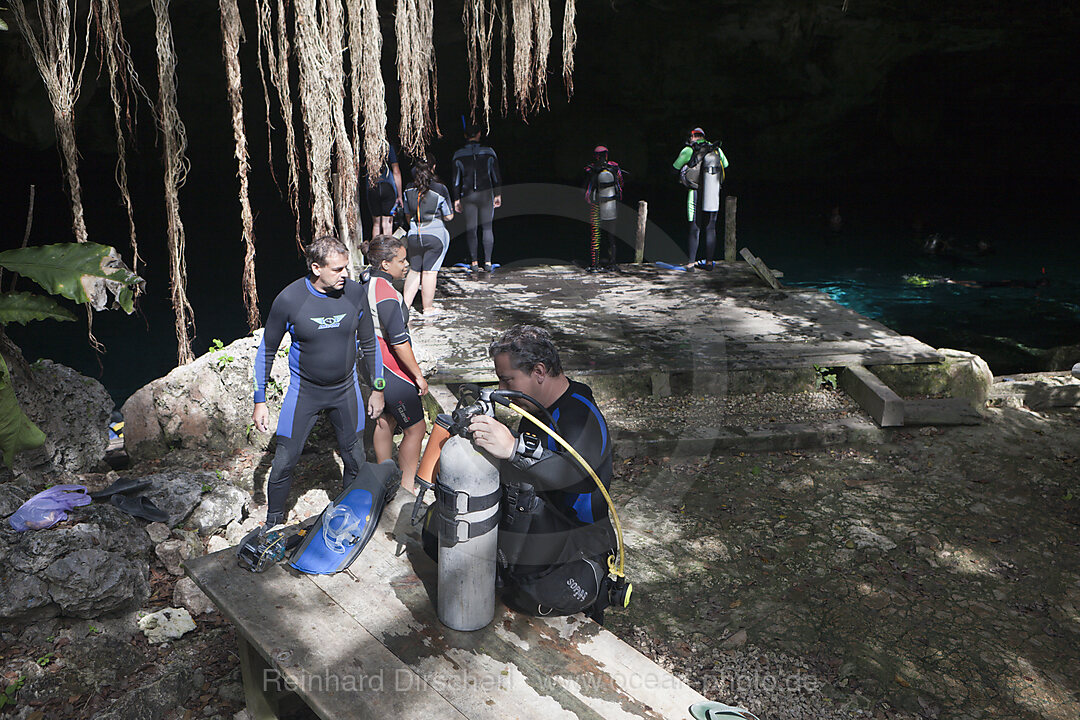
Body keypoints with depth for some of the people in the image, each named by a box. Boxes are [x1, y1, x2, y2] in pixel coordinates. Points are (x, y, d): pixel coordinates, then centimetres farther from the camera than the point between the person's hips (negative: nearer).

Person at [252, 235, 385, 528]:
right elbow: (266, 350, -5)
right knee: (284, 461, 1)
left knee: (355, 460, 10)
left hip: (346, 389, 2)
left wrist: (377, 389, 8)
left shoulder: (355, 292, -11)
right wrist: (260, 401, -4)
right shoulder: (289, 299, -18)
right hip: (304, 390, -2)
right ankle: (273, 522, 26)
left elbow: (369, 342, 3)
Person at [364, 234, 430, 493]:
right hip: (392, 371, -10)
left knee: (385, 419, 22)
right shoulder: (387, 294, -24)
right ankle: (407, 489, 11)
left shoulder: (368, 284, 5)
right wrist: (418, 375, -14)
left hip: (374, 364, 10)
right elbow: (399, 342, -23)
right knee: (415, 428, 2)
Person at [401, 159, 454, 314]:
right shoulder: (440, 189, -8)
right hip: (436, 235, -4)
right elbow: (449, 216, -1)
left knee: (414, 271, 15)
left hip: (413, 235, 4)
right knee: (430, 271, 1)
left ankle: (405, 304, 13)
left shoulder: (409, 189, 4)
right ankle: (427, 307, 9)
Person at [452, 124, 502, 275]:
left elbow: (456, 179, 2)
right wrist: (498, 195, 10)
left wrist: (456, 199, 7)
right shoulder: (489, 152, 0)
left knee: (470, 229, 4)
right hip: (486, 194, 0)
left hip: (467, 195, 0)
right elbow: (496, 176, 2)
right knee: (487, 228, 6)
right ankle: (488, 262, 1)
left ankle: (474, 262, 1)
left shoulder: (458, 155, 1)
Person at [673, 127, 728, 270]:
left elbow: (675, 167, 7)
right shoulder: (716, 149, 5)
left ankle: (691, 263, 2)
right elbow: (725, 165, 23)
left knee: (694, 230, 3)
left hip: (696, 195, -2)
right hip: (713, 197, 3)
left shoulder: (689, 150, -5)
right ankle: (709, 262, 14)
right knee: (711, 229, 11)